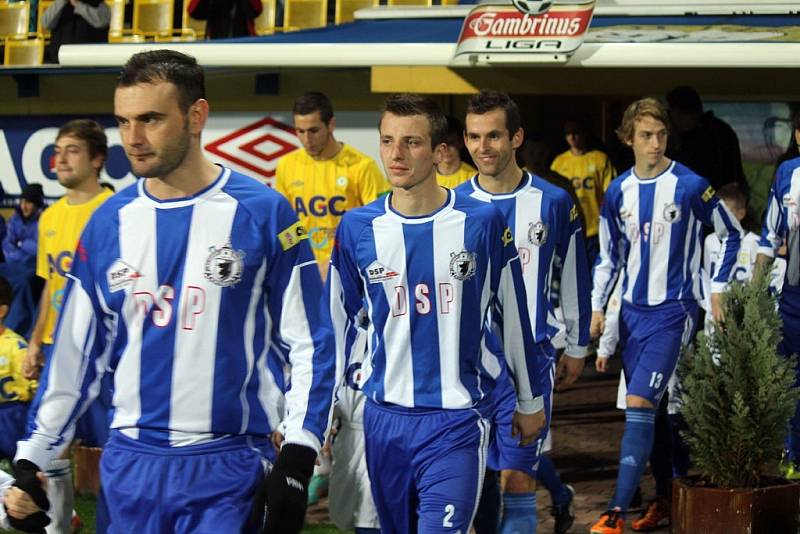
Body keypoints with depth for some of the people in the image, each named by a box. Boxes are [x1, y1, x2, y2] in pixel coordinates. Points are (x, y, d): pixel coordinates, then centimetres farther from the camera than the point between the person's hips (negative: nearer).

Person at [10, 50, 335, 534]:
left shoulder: (261, 213, -6)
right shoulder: (110, 222, 5)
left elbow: (310, 344, -3)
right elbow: (78, 351, 13)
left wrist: (297, 459, -10)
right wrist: (33, 458, 11)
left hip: (227, 467, -4)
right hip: (130, 465, 4)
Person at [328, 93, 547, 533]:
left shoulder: (481, 222, -6)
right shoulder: (357, 228, 0)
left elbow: (513, 316, 5)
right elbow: (337, 322, 11)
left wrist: (530, 400, 12)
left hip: (456, 421, -3)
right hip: (383, 419, 3)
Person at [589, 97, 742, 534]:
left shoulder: (689, 186, -8)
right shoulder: (618, 192, 6)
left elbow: (731, 234, 3)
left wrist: (717, 289, 1)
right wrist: (597, 307, 9)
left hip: (673, 310, -5)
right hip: (632, 312, 5)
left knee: (639, 403, -16)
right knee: (650, 408, 9)